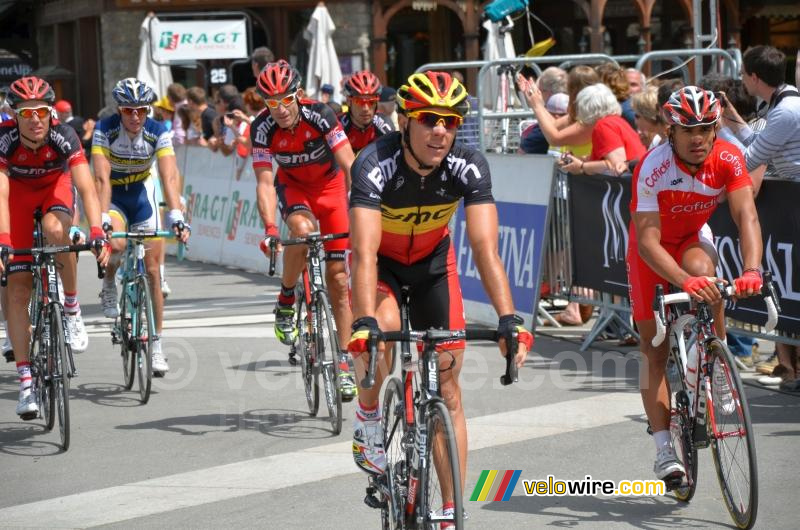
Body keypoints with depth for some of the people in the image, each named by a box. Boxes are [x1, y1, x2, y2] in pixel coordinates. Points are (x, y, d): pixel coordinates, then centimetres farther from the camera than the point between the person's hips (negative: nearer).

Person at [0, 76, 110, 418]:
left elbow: (87, 189, -39)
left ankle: (72, 307, -12)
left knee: (55, 229, -37)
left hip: (56, 185, 0)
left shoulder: (64, 137, -32)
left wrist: (97, 233, -53)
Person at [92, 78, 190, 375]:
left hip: (142, 194, 2)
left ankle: (156, 344, 6)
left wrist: (176, 216, -43)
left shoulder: (158, 133, -20)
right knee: (116, 243, -33)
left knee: (152, 269, -3)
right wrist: (103, 219, -43)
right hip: (113, 197, -2)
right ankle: (108, 286, 1)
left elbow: (169, 177, -29)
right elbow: (102, 179, -31)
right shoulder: (104, 131, -23)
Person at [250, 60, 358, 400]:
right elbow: (265, 183, -27)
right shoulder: (262, 128, -24)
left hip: (330, 184, 0)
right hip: (292, 186, 0)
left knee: (337, 275, -4)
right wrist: (270, 228, -41)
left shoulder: (320, 115, -28)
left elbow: (349, 167, -29)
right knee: (303, 229, -36)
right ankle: (286, 301, -13)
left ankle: (343, 359, 3)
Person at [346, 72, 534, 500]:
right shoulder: (375, 164, -35)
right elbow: (365, 252, -44)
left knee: (446, 384, -2)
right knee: (383, 330, -34)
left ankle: (452, 512, 5)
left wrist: (508, 319, -46)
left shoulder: (469, 166, -27)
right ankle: (368, 420, -4)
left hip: (433, 260, 2)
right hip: (381, 260, -2)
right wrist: (364, 322, -57)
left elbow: (485, 248, -34)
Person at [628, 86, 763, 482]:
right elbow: (648, 241, -36)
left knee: (703, 269, -35)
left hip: (693, 238, 1)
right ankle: (664, 448, -1)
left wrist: (752, 270, -50)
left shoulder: (728, 159, -24)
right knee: (654, 346, -4)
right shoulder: (653, 167, -32)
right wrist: (684, 282, -52)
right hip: (653, 249, -1)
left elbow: (746, 216, -32)